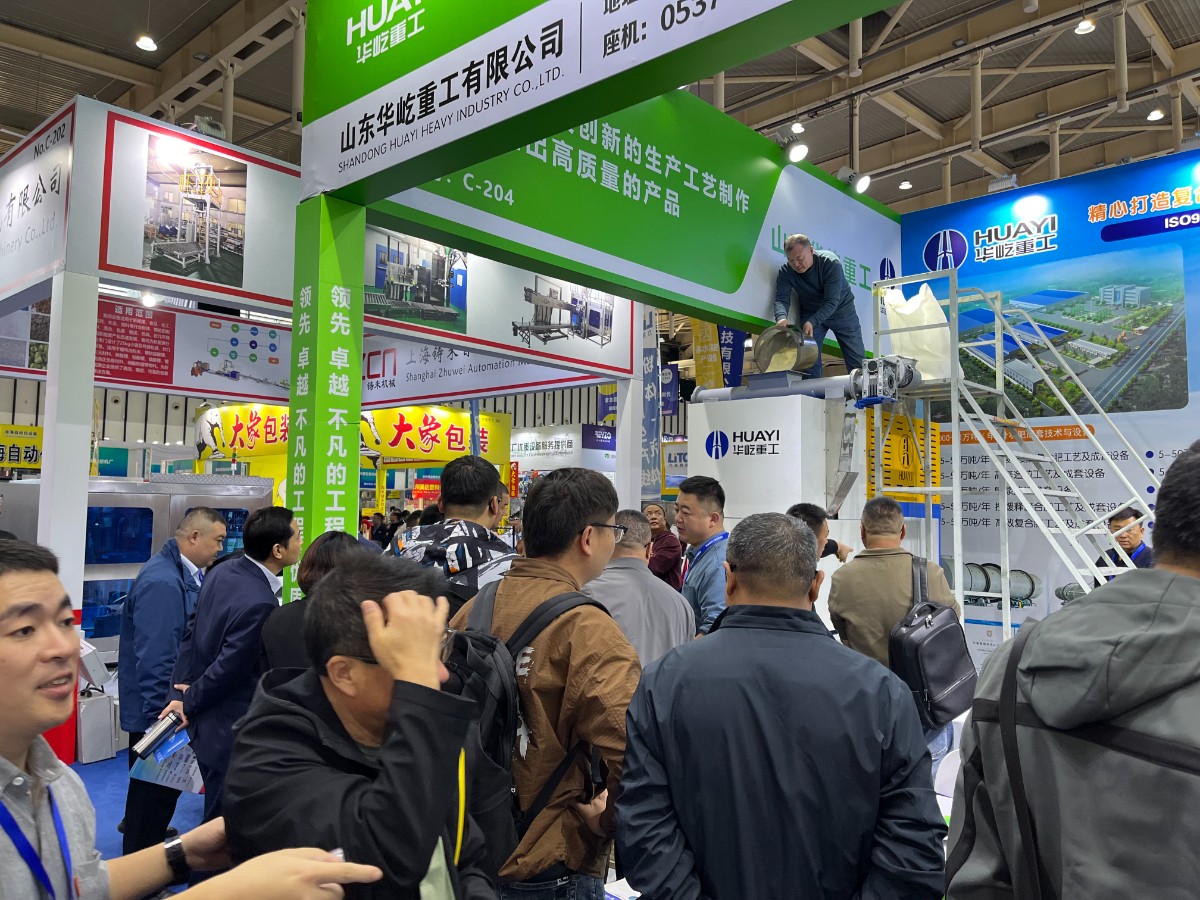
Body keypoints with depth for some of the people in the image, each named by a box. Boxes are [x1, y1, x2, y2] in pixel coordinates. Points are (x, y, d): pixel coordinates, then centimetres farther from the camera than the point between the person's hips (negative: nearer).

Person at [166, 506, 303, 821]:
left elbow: (191, 633, 4)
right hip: (228, 731, -9)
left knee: (218, 807, 25)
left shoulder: (222, 571, -1)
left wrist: (181, 691, 4)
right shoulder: (260, 603, -29)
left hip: (202, 718, 9)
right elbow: (228, 667, -22)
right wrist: (189, 703, -7)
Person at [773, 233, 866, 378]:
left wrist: (812, 322, -49)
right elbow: (781, 299, -27)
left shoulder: (831, 263, -28)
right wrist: (781, 317, -51)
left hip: (841, 310, -2)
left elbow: (832, 302, -33)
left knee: (857, 362, 3)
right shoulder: (785, 272, -19)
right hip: (810, 313, 2)